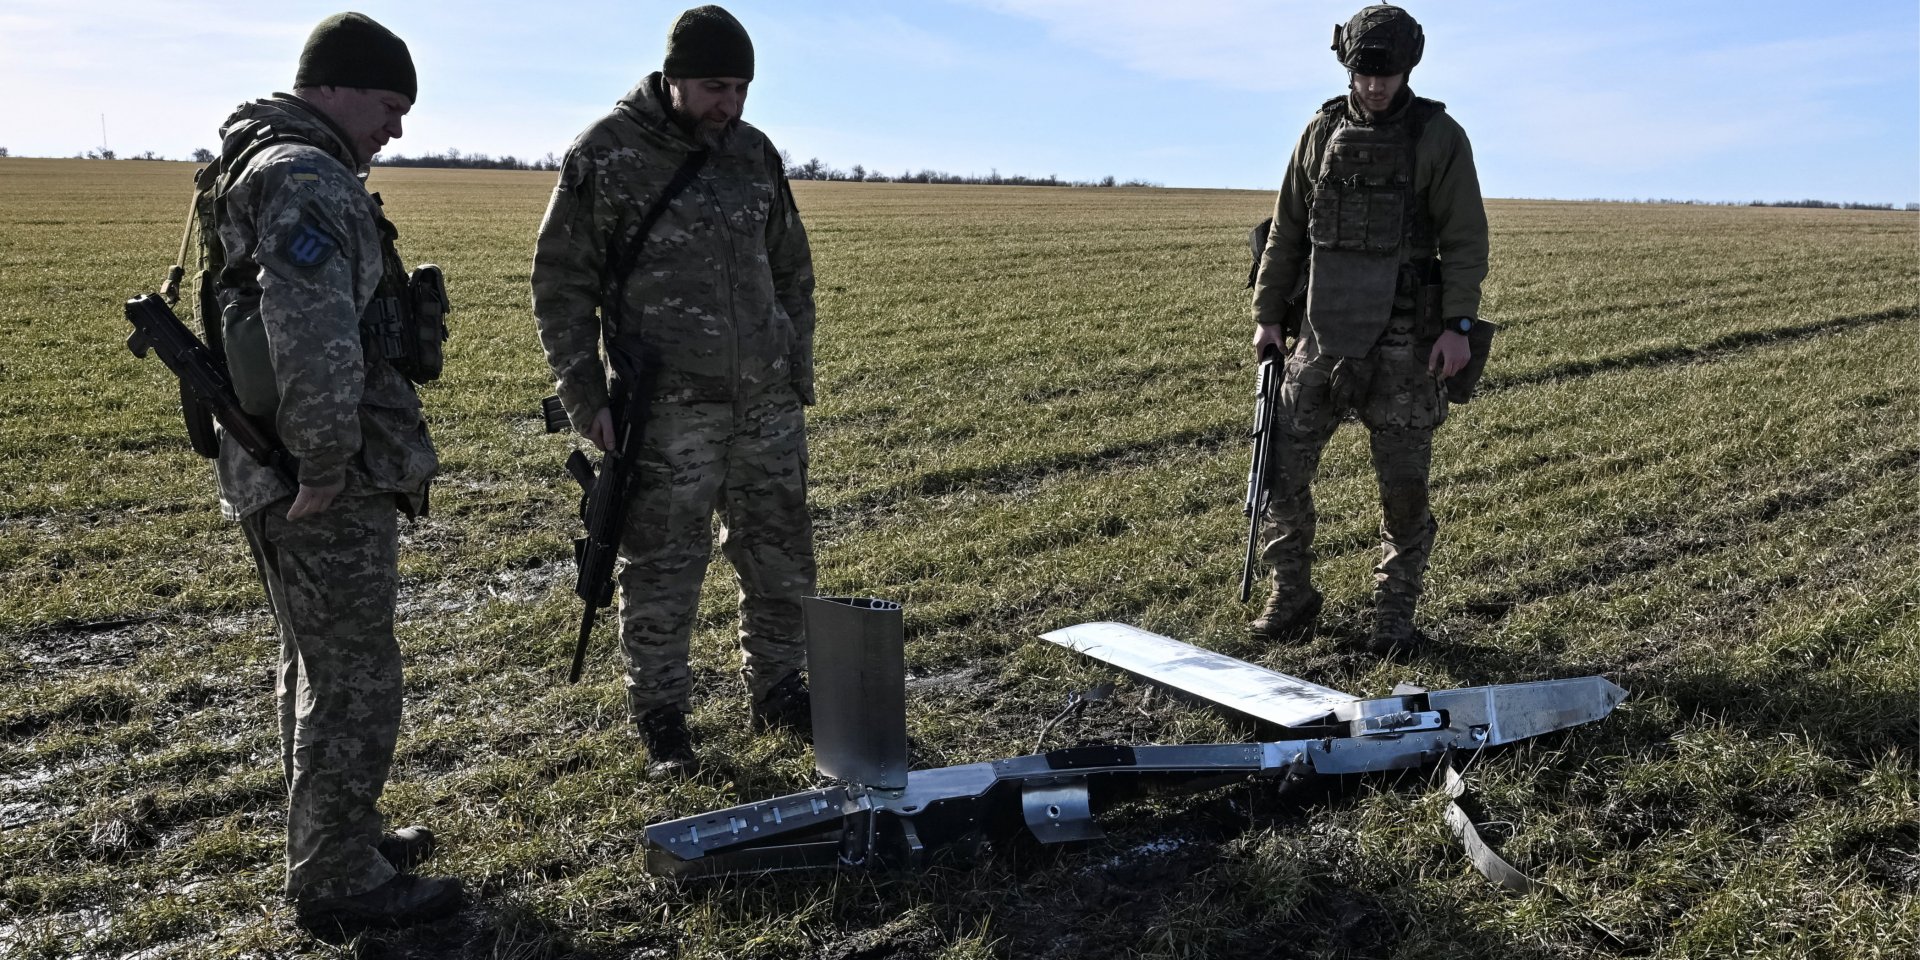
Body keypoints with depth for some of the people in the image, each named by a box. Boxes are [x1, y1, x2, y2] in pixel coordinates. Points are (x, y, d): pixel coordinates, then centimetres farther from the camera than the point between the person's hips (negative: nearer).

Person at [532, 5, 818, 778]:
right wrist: (585, 396, -7)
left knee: (781, 559, 12)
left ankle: (778, 693, 30)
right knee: (662, 573, 2)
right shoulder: (605, 155, -5)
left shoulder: (755, 153, 9)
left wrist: (798, 380, 13)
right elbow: (561, 282, -3)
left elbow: (792, 273, 17)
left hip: (767, 404, 5)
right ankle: (661, 721, 18)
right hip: (668, 410, -5)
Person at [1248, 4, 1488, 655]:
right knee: (1284, 465, 1)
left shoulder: (1439, 137, -2)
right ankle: (1291, 597, 16)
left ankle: (1396, 616, 16)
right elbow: (1286, 231, 12)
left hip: (1403, 336, -3)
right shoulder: (1322, 132, 8)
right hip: (1323, 329, 3)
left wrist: (1458, 324, -13)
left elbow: (1465, 239, -4)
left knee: (1403, 481, 2)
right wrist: (1268, 315, 9)